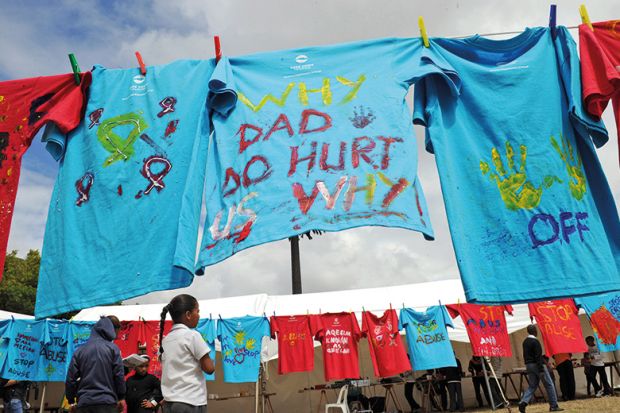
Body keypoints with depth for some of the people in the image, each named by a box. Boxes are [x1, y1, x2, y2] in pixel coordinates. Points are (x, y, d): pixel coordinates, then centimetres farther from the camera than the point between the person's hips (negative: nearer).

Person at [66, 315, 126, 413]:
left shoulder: (80, 350, 7)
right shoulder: (112, 348, -3)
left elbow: (71, 378, 7)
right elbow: (119, 375, -5)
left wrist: (71, 401, 19)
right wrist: (121, 397, 7)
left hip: (84, 403, 4)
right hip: (107, 402, -3)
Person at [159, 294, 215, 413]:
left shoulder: (165, 340, 10)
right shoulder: (192, 335, -10)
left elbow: (167, 371, 14)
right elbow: (209, 368, -8)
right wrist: (207, 359, 9)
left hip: (169, 402, 7)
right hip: (191, 403, -7)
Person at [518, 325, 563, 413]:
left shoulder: (525, 342, 11)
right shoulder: (535, 341, -15)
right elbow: (538, 356, -20)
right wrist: (541, 370, -21)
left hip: (529, 366, 8)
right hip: (537, 365, -8)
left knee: (532, 386, 9)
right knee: (549, 385, 6)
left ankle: (523, 402, -8)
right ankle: (553, 406, 12)